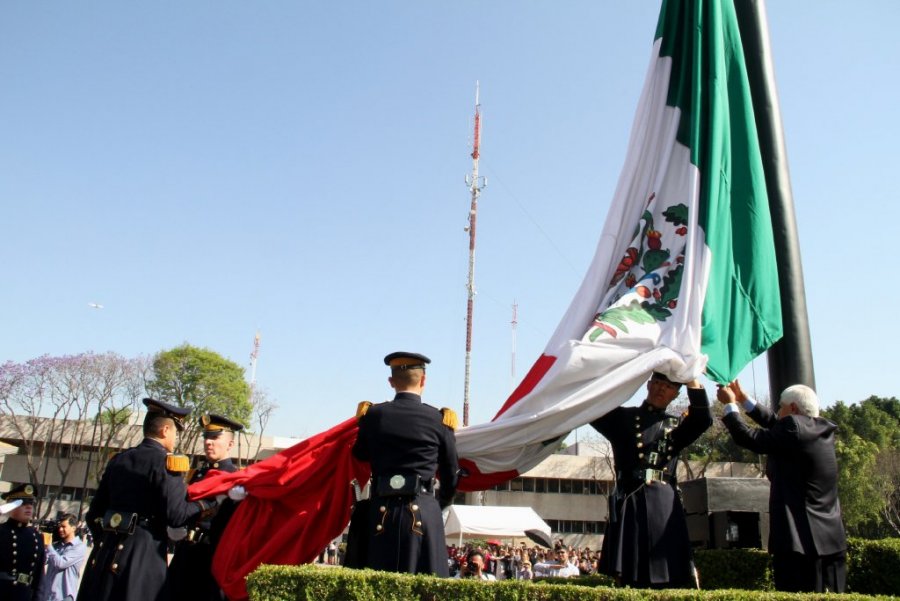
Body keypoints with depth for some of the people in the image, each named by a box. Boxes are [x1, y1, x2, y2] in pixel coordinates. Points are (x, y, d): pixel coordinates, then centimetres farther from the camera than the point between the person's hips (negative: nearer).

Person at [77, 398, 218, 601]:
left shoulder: (118, 460, 12)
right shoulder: (166, 462, -9)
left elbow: (95, 513, 17)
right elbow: (176, 515, -16)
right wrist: (207, 501, -2)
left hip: (106, 551, 7)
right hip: (142, 555, -7)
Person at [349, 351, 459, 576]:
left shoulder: (373, 415, 2)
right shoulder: (439, 419, 1)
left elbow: (360, 455, 18)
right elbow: (451, 475, 10)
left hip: (383, 511, 2)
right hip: (424, 512, -1)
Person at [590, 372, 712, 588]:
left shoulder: (677, 426, 19)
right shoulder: (622, 417, 13)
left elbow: (704, 419, 0)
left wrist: (691, 377, -4)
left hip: (666, 506, 2)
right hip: (630, 503, -2)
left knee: (670, 580, 0)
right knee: (631, 580, -2)